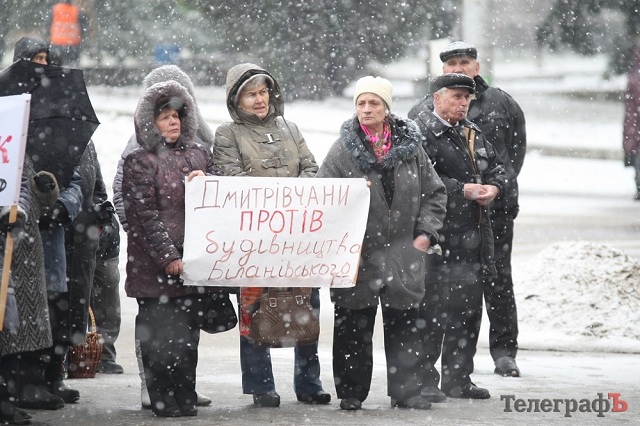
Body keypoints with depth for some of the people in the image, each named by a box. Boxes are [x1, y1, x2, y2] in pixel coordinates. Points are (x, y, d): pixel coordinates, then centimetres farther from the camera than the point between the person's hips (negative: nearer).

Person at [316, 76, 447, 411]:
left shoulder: (409, 145, 4)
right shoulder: (343, 149, -3)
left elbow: (434, 192, 10)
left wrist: (425, 234, 2)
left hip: (403, 253, 2)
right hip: (358, 254, -2)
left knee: (404, 324, 4)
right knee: (354, 324, 4)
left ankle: (406, 390, 11)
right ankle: (351, 392, 14)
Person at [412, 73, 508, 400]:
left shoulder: (472, 133, 17)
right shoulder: (422, 133, -9)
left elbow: (497, 166, 21)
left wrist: (494, 187, -1)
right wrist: (462, 190, -20)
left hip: (473, 237, 8)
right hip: (438, 236, -8)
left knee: (468, 309, 12)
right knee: (432, 308, -6)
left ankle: (458, 379, 20)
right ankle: (425, 380, 0)